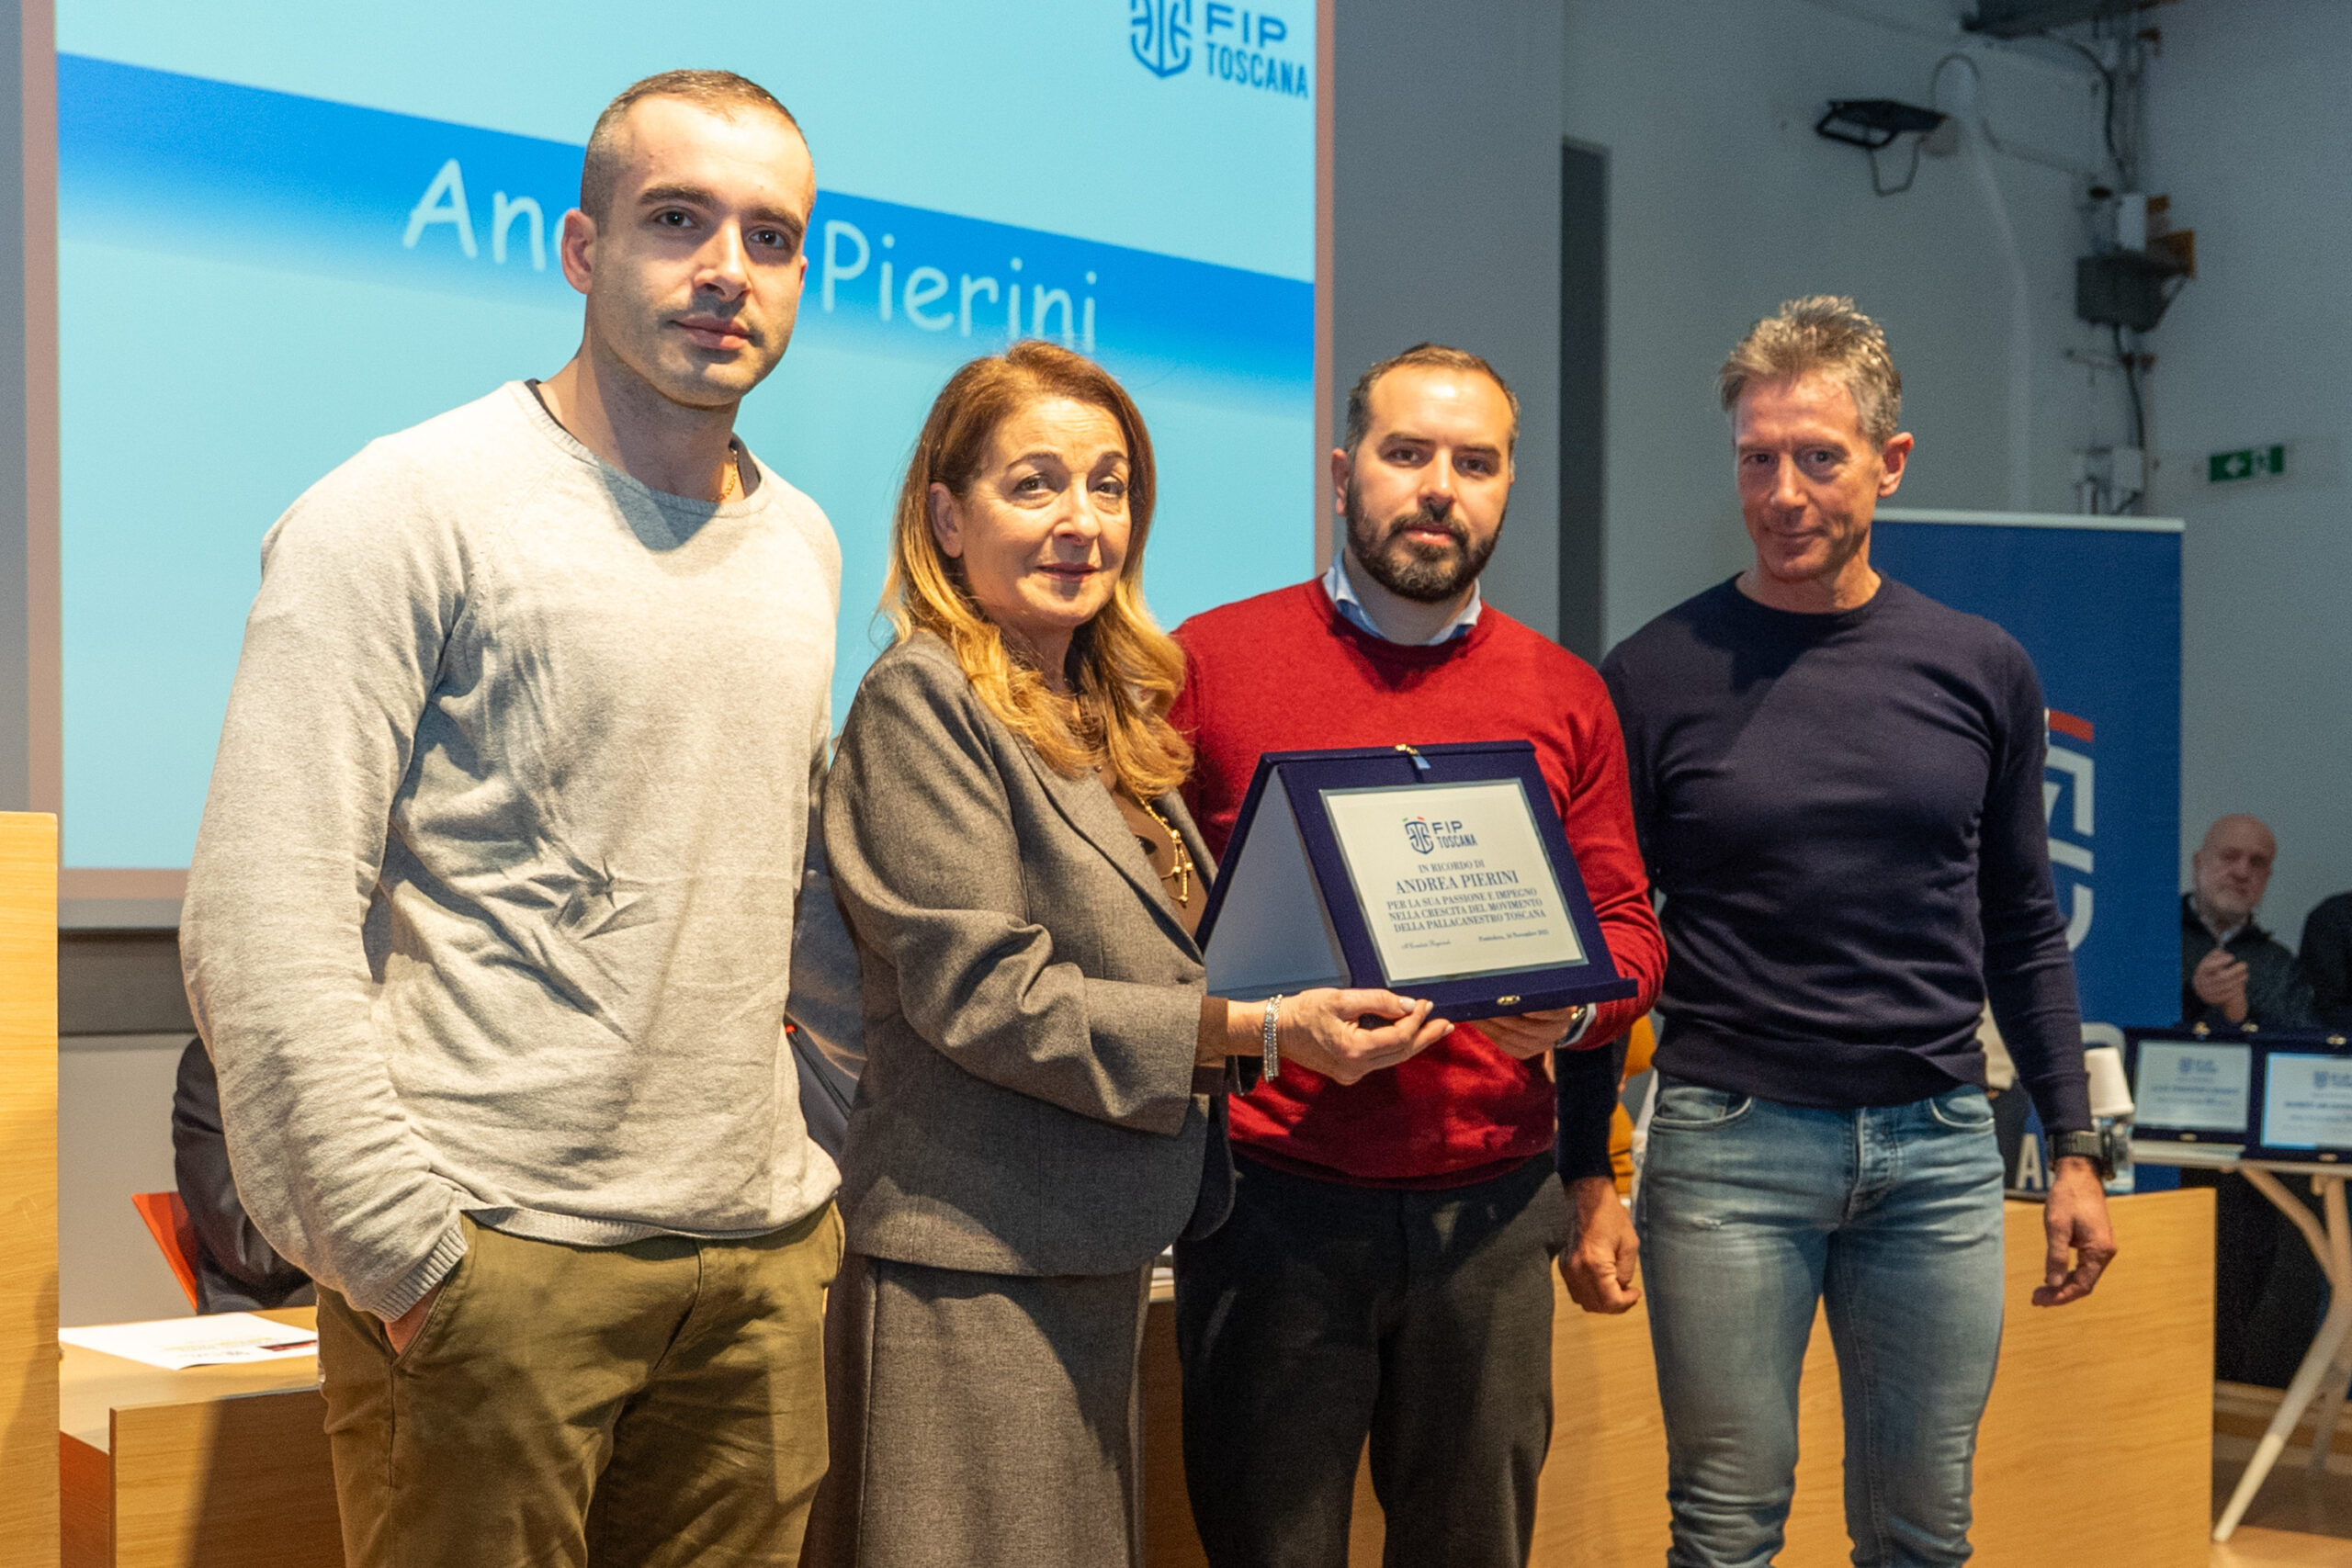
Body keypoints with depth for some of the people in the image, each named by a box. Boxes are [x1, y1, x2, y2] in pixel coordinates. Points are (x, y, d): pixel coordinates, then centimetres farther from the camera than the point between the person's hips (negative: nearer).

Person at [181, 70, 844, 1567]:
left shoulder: (804, 545, 13)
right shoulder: (407, 513, -8)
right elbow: (264, 925, -14)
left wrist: (804, 1176, 14)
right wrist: (399, 1259, -15)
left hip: (764, 1268, 6)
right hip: (494, 1265, -6)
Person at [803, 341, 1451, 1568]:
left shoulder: (1107, 717, 15)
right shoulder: (923, 699, -10)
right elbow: (982, 991, -18)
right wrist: (1255, 1028, -20)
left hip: (1097, 1264, 8)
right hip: (974, 1272, -8)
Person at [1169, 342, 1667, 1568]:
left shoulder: (1564, 697, 10)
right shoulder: (1207, 664, 2)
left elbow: (1628, 925, 12)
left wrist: (1572, 1004, -9)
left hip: (1491, 1203, 3)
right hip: (1270, 1198, -2)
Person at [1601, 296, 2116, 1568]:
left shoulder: (1980, 671, 6)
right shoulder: (1659, 675, -2)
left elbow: (2023, 931, 13)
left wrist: (2074, 1150, 10)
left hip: (1938, 1146, 3)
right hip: (1728, 1141, -2)